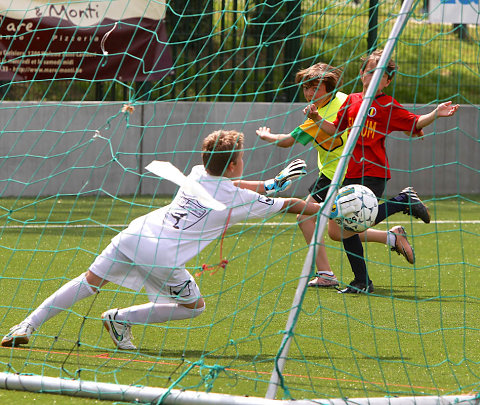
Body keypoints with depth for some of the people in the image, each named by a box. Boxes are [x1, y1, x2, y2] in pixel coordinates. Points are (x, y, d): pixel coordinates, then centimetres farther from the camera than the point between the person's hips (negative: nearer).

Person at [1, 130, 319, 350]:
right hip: (163, 257, -6)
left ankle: (29, 325, 7)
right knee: (195, 306, 16)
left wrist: (272, 183, 40)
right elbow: (292, 206, 10)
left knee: (89, 283, 16)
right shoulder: (240, 199, 1)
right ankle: (121, 319, 10)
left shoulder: (197, 174, 16)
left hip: (134, 234, 6)